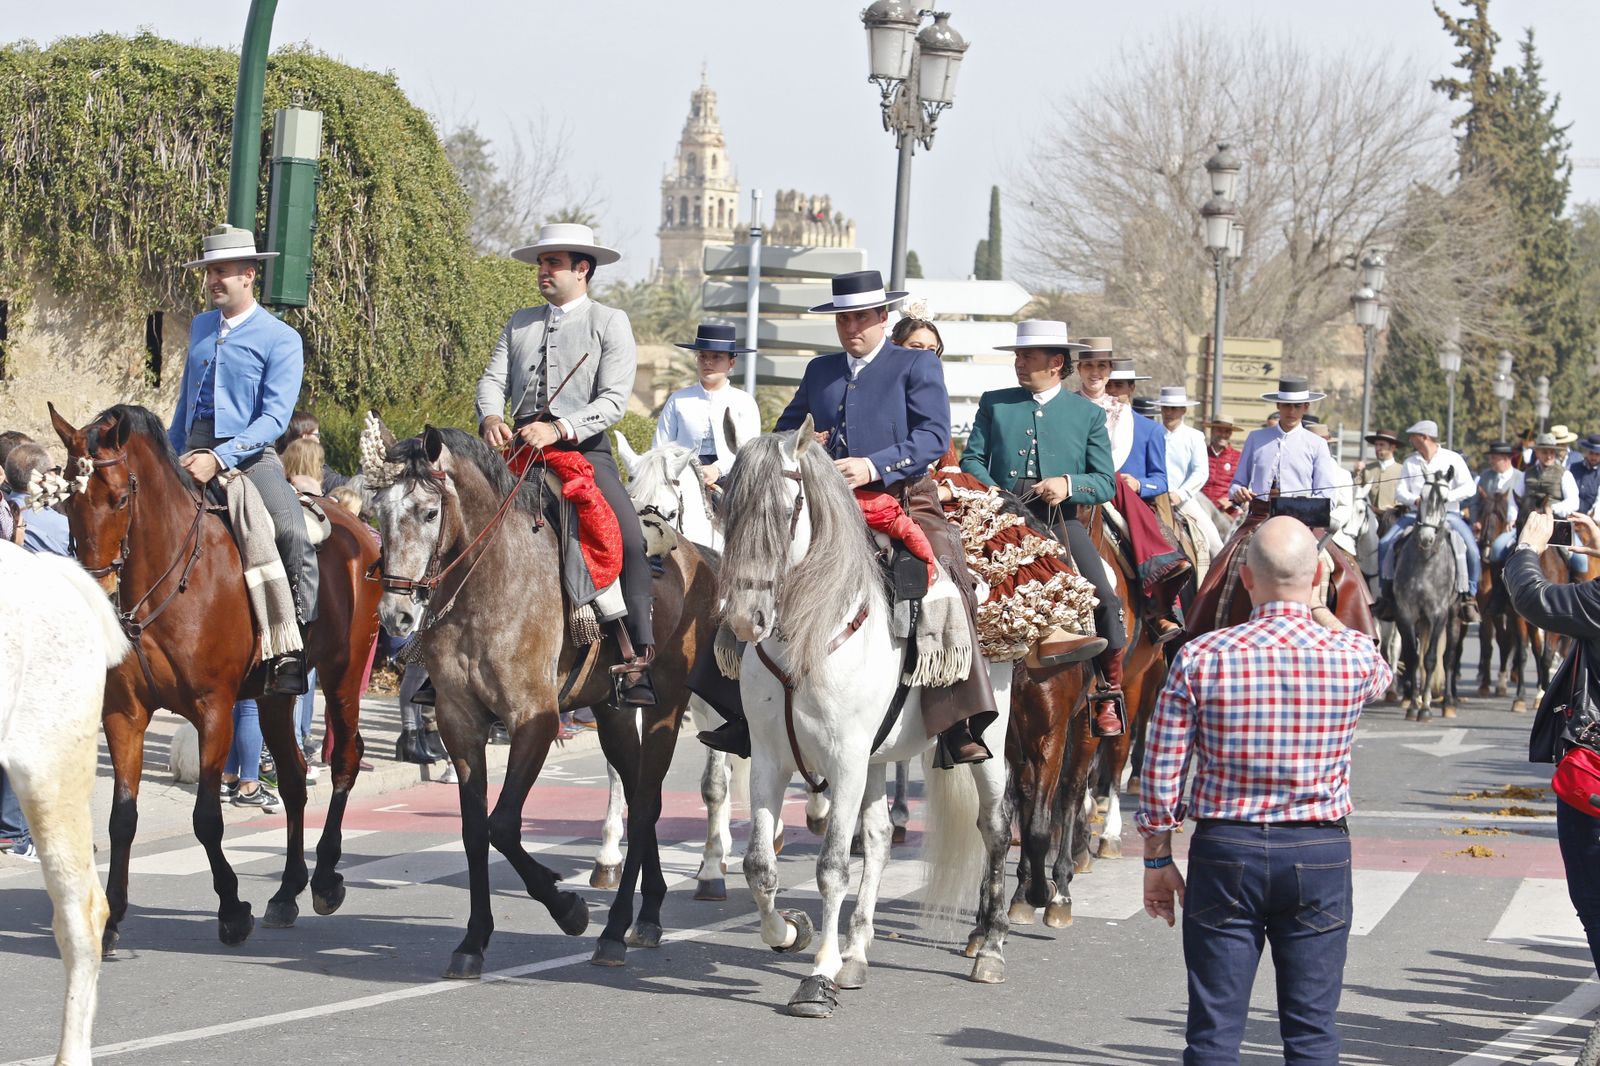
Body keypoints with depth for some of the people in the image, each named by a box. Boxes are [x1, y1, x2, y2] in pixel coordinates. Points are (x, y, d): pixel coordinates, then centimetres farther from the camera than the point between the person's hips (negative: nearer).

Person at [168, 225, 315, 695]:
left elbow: (275, 417, -13)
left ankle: (295, 646, -29)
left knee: (293, 534, -30)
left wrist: (220, 458, -25)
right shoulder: (200, 327, 16)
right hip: (194, 452, 6)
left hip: (250, 456, -6)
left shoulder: (280, 339, -3)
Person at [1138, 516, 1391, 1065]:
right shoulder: (1353, 656, -6)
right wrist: (1316, 608, 26)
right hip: (1320, 854, 1)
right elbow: (1382, 676, 21)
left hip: (1225, 853, -1)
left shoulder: (1201, 658, -9)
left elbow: (1161, 772, -4)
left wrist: (1158, 860, 8)